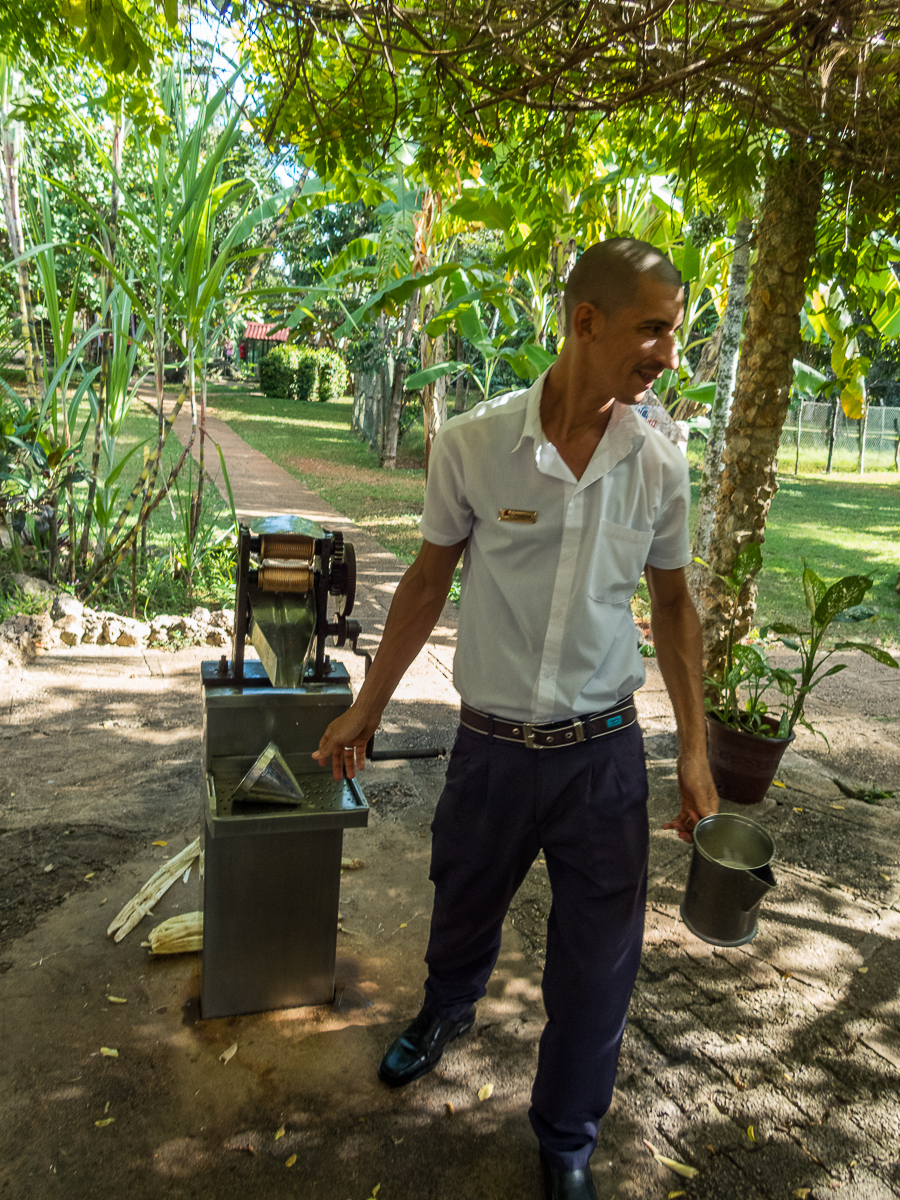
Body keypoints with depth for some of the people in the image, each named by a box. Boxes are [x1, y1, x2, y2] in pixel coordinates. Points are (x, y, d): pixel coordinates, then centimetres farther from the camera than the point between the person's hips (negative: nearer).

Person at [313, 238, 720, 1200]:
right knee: (463, 911, 23)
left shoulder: (659, 468, -6)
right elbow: (429, 579, 0)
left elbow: (672, 603, 6)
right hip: (490, 747, 0)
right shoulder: (472, 444, -11)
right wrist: (367, 709, 5)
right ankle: (447, 1011, 60)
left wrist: (694, 749, 5)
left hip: (603, 754, 1)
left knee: (599, 966, 11)